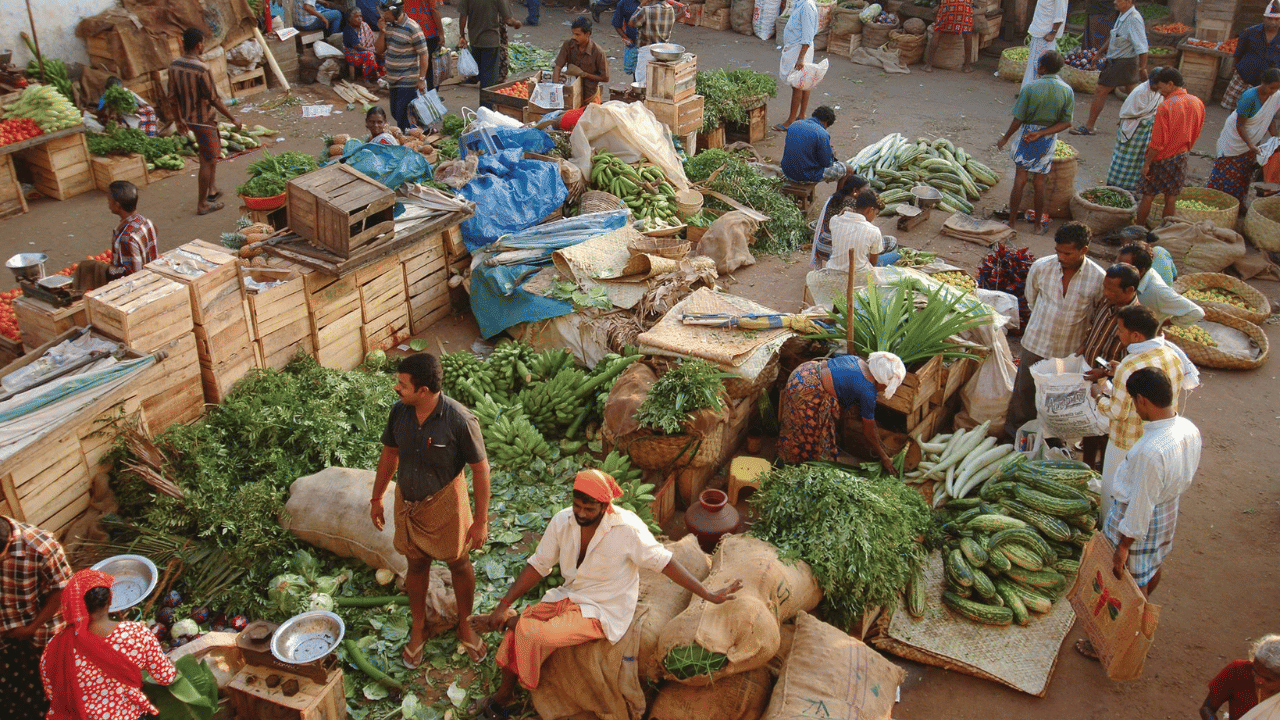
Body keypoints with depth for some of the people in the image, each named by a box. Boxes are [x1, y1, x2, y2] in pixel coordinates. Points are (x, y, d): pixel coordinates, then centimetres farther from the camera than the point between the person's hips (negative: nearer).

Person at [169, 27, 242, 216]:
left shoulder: (174, 66, -1)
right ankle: (202, 204, 10)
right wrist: (233, 119, -10)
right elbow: (214, 99, -20)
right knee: (208, 161, 3)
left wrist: (180, 119, 20)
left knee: (212, 153, 26)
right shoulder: (202, 69, -24)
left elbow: (173, 97, 7)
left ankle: (212, 189, 35)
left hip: (189, 119, 8)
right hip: (204, 120, -8)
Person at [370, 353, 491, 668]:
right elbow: (389, 454, 5)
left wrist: (481, 520, -15)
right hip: (408, 501, 4)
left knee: (459, 564, 15)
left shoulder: (460, 420, -27)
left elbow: (480, 469, -18)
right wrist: (377, 497, 12)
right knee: (416, 564, 19)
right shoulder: (399, 412, -12)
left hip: (444, 502, -4)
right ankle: (419, 627, 40)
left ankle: (465, 624, 39)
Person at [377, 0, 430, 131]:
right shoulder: (388, 25, 6)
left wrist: (421, 79, -17)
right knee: (395, 113, 15)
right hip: (392, 79, 8)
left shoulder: (413, 28, -15)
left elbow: (424, 54, -14)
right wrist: (382, 32, -6)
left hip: (408, 80, -8)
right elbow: (379, 50, 10)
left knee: (403, 114, -9)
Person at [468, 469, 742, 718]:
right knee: (519, 627, -11)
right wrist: (503, 605, -3)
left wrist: (709, 595, -13)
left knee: (532, 634, -24)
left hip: (603, 611, -5)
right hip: (568, 595, 6)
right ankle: (503, 694, 12)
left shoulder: (627, 528, -22)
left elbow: (664, 562, -14)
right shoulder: (563, 520, -7)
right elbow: (538, 566, 1)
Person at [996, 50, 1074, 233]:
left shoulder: (1031, 88, -16)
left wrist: (1005, 138, 2)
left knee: (1020, 179, 5)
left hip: (1027, 133, -3)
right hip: (1049, 139, 3)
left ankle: (1012, 222, 9)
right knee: (1039, 181, 11)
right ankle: (1038, 224, 20)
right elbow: (1066, 123, -8)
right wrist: (1040, 133, -10)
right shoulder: (1067, 91, -7)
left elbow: (1018, 119, -12)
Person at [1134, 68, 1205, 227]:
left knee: (1148, 196, 6)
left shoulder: (1165, 106, -21)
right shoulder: (1197, 103, -1)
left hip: (1161, 159, -6)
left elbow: (1157, 142, -20)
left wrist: (1147, 163, -13)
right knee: (1171, 197, 12)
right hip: (1181, 157, 6)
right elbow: (1196, 133, 10)